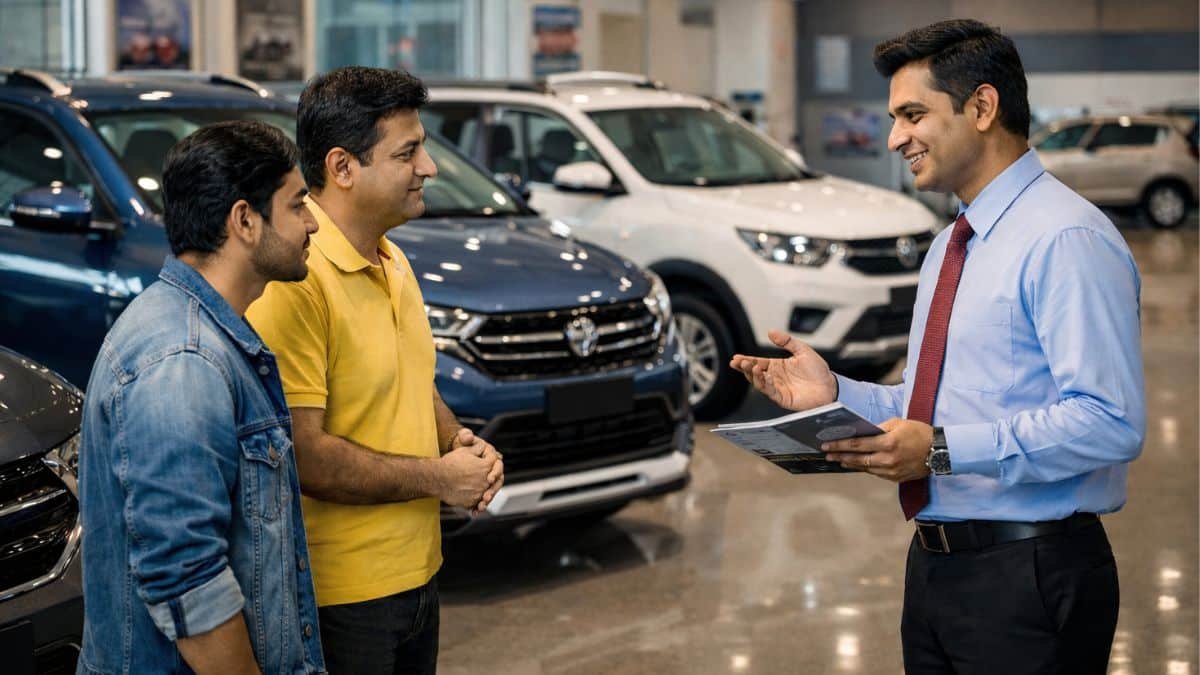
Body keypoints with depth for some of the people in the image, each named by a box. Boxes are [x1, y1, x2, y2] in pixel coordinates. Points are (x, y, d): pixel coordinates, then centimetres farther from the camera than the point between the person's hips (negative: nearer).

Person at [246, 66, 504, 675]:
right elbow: (303, 454, -25)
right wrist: (437, 477, -16)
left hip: (416, 574, 9)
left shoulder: (392, 263, 10)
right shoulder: (293, 282, -21)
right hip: (339, 598, -9)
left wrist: (461, 442, 2)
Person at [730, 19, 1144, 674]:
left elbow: (1110, 423, -24)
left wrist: (942, 449, -27)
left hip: (1029, 577, -9)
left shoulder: (1066, 240, -15)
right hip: (936, 565, 9)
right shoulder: (949, 247, 16)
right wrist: (835, 393, 3)